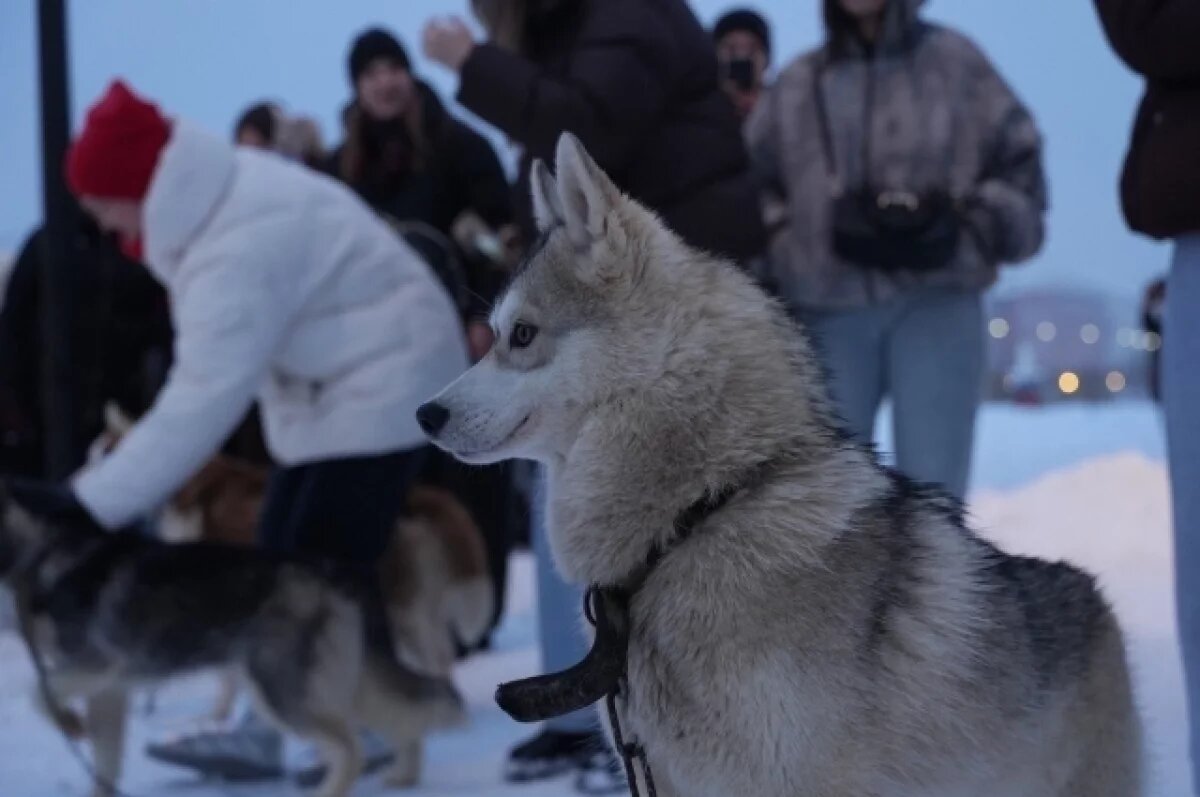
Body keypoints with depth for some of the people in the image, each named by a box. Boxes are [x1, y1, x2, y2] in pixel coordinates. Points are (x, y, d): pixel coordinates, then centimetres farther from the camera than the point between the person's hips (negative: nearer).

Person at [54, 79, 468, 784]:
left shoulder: (242, 245, -32)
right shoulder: (220, 197, -2)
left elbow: (204, 399, -35)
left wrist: (93, 504, -34)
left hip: (380, 385, -10)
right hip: (323, 385, 10)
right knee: (283, 560, 7)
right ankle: (267, 731, 11)